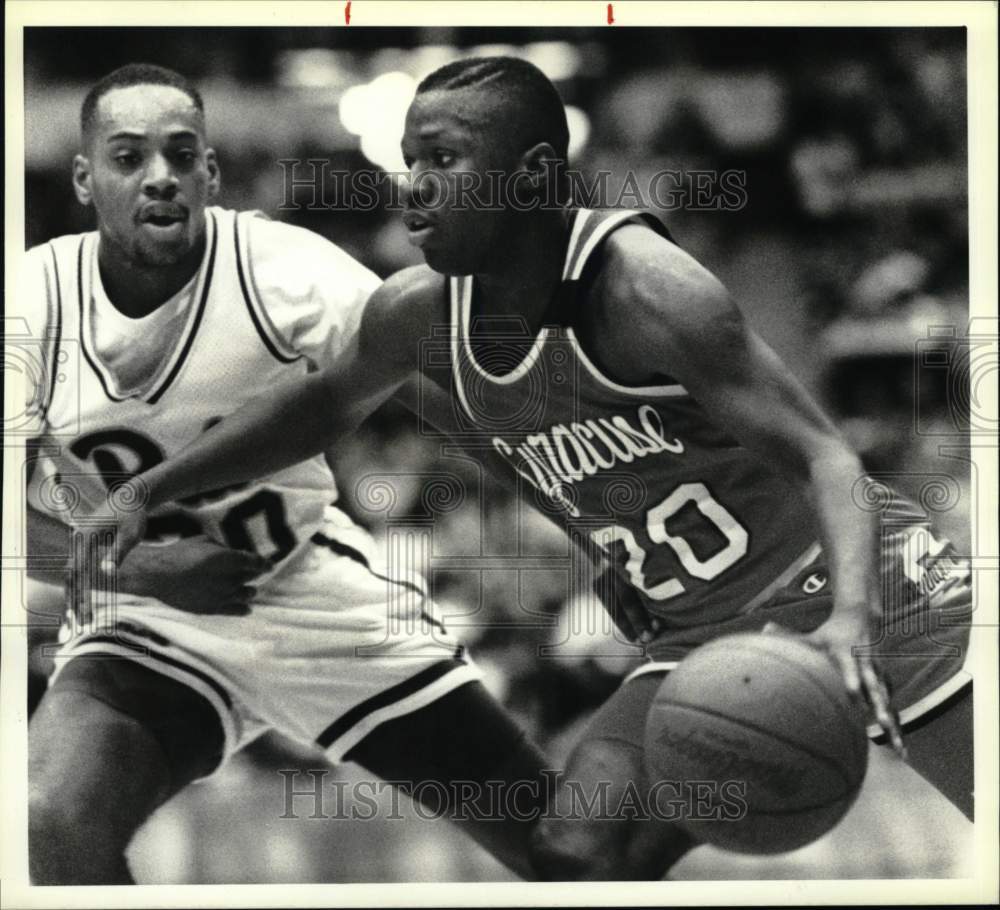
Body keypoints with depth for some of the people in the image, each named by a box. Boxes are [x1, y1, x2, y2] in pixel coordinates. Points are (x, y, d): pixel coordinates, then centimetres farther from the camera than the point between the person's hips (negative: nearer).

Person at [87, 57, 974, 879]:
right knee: (576, 857, -11)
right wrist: (151, 490, 16)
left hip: (858, 581, -6)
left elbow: (825, 458, -26)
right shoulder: (418, 316, -4)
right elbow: (325, 405, 19)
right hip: (701, 643, 6)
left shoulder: (643, 289, -24)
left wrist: (851, 618, -43)